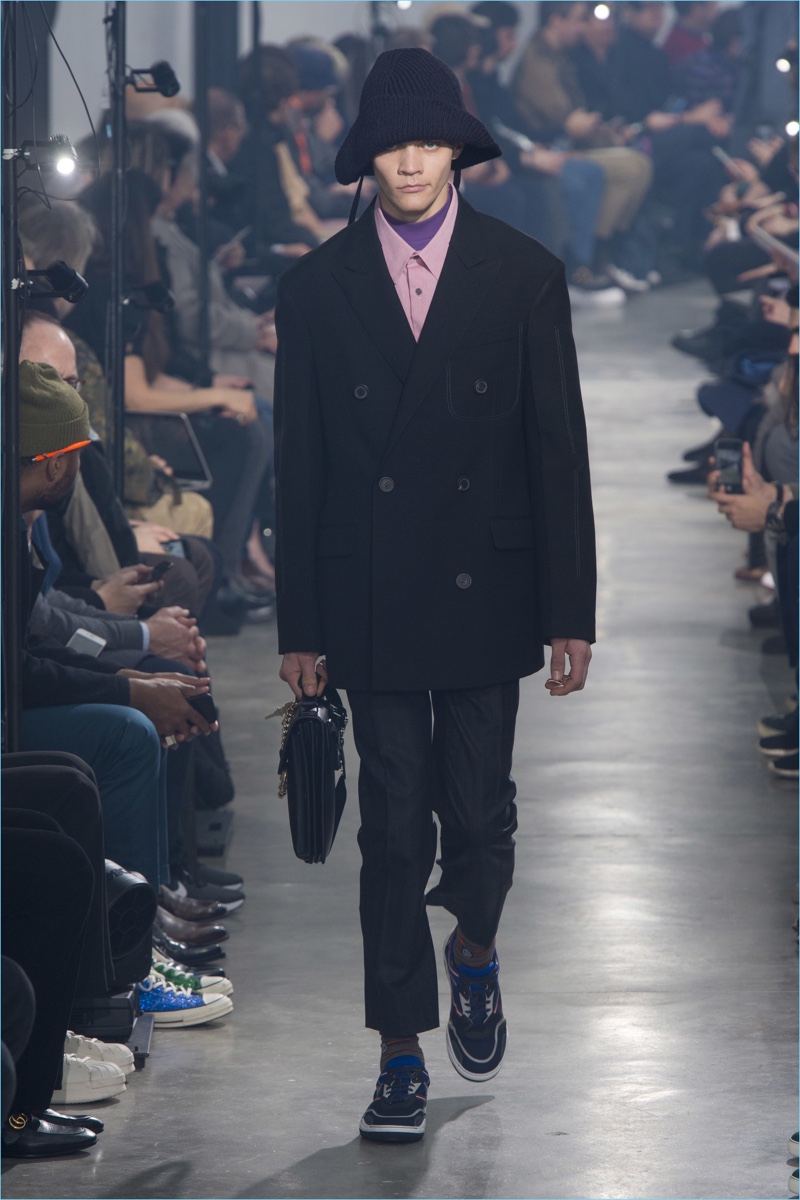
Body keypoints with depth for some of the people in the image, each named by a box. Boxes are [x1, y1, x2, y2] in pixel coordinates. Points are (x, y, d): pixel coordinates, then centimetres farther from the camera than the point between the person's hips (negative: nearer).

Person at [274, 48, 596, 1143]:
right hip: (370, 601, 0)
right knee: (394, 829, 1)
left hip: (483, 591, 0)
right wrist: (299, 624, 2)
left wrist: (570, 612, -2)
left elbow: (560, 452, 1)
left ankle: (474, 954, 37)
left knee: (480, 812, 5)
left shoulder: (524, 276, 1)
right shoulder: (317, 288, 3)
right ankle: (402, 1054, 8)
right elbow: (299, 466, 4)